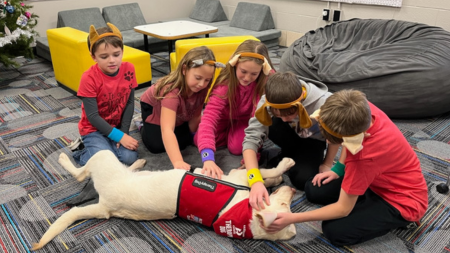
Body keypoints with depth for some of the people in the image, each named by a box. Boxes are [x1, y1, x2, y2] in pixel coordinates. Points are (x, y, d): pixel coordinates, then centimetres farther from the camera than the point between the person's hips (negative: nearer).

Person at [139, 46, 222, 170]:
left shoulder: (202, 87, -30)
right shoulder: (172, 90, -48)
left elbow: (196, 115, -16)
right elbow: (167, 129, -57)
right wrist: (177, 162, -67)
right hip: (153, 107, -4)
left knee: (182, 142, -6)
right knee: (156, 146, -16)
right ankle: (143, 127, 16)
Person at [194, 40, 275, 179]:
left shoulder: (268, 79, -33)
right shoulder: (226, 82, -34)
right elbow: (208, 117, -45)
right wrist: (208, 158, -58)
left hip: (247, 119, -1)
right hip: (226, 117, 2)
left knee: (237, 147, -24)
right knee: (198, 140, -11)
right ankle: (230, 130, 14)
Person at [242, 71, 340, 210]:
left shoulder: (323, 104, -38)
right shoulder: (268, 102, -33)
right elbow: (251, 138, -35)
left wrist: (327, 164, -6)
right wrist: (256, 181, -47)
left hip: (313, 140, -1)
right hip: (292, 134, 2)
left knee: (303, 179, -25)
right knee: (271, 125, -32)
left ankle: (296, 158, 8)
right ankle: (291, 154, -2)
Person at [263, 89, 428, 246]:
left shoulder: (365, 155, -40)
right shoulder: (360, 110, -23)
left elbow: (343, 208, -29)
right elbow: (349, 138, 5)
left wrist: (291, 219, -28)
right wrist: (338, 169, -3)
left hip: (403, 199, -7)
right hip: (378, 178, 7)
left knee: (335, 231, -19)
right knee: (313, 190, 1)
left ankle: (401, 217, 1)